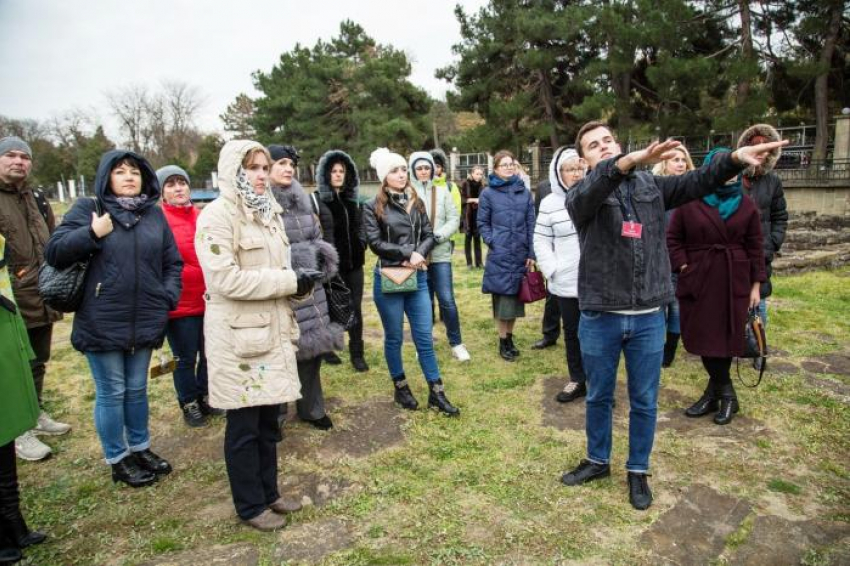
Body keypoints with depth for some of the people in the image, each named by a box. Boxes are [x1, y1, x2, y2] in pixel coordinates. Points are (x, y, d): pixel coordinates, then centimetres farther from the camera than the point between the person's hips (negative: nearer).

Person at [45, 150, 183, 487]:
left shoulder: (155, 213, 7)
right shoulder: (87, 209, -3)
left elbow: (172, 262, 10)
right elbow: (54, 253, -7)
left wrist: (168, 297, -3)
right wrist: (92, 234, -19)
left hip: (144, 321, 4)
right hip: (102, 323, -3)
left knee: (137, 389, 18)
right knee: (111, 393, 8)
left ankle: (140, 448, 35)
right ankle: (118, 460, 25)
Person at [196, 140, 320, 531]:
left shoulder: (268, 211, 13)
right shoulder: (217, 215, -13)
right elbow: (226, 279, -22)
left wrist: (297, 282, -1)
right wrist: (290, 281, -19)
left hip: (273, 329, 8)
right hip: (238, 334, -7)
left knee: (269, 418, 17)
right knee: (244, 425, 7)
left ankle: (268, 491, 34)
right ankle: (250, 506, 24)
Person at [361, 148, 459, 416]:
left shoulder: (416, 203, 8)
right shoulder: (373, 207, -4)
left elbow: (429, 236, 6)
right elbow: (375, 242, -11)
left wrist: (418, 254, -14)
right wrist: (407, 253, -14)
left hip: (417, 276, 3)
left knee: (424, 338, 6)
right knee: (394, 338, 10)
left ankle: (436, 393, 14)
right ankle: (400, 388, 27)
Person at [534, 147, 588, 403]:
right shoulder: (550, 203, 2)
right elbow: (541, 241, 4)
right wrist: (552, 270, -6)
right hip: (566, 283, 1)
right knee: (572, 333, 15)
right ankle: (577, 380, 32)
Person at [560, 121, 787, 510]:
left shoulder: (650, 186, 8)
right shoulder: (581, 196, -5)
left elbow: (697, 182, -3)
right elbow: (593, 190, -28)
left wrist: (735, 158, -22)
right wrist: (630, 161, -46)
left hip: (648, 317, 2)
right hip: (599, 318, -2)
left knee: (645, 402, 14)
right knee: (598, 397, 16)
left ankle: (638, 470, 34)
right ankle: (598, 461, 38)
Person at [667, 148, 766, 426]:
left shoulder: (747, 206, 5)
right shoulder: (689, 202, -1)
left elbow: (755, 247, 6)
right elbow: (673, 238, 3)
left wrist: (756, 284, 3)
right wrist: (683, 267, -7)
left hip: (734, 282, 1)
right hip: (698, 280, 0)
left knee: (726, 335, 1)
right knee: (704, 336, 2)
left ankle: (714, 392, 17)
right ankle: (725, 393, 18)